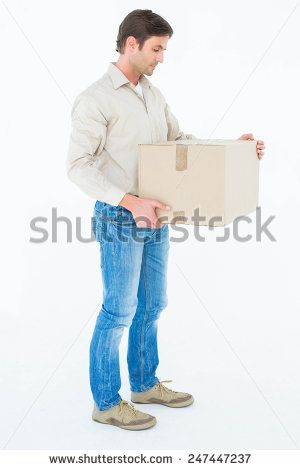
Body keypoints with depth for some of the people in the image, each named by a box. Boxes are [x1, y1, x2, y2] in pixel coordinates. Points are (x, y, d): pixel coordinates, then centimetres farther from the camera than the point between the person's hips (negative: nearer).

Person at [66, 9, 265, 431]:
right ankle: (106, 403, 15)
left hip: (154, 219, 8)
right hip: (120, 221, -8)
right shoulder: (96, 99, -15)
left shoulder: (153, 94, 11)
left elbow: (180, 141, 16)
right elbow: (78, 165, -20)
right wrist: (129, 201, -29)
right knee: (119, 312, 0)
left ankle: (145, 384, 33)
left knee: (151, 306, 16)